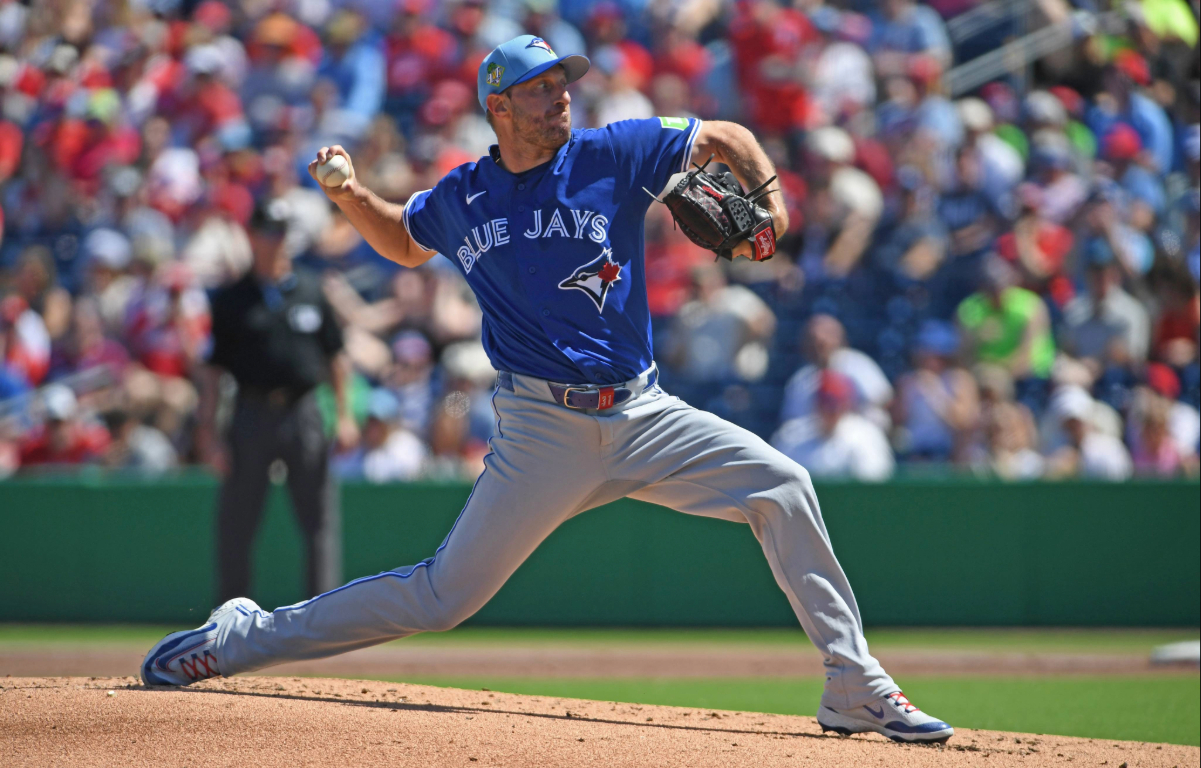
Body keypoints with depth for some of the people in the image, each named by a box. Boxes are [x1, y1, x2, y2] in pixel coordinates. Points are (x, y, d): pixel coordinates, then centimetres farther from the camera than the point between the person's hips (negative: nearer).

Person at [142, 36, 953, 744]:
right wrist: (352, 195, 7)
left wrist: (770, 199, -8)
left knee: (781, 486, -17)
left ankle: (857, 690, -11)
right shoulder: (459, 198, 4)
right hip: (543, 432, -1)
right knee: (444, 596, -4)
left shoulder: (613, 154, -1)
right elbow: (401, 243, 26)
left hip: (642, 415, 1)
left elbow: (726, 138, 10)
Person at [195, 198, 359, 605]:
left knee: (320, 520, -2)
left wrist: (344, 414, 4)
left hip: (304, 415, 2)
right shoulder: (231, 300, 4)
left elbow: (335, 357, 13)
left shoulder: (310, 292, 10)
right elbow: (212, 369, 2)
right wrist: (207, 432, -5)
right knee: (236, 523, 2)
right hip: (253, 414, -2)